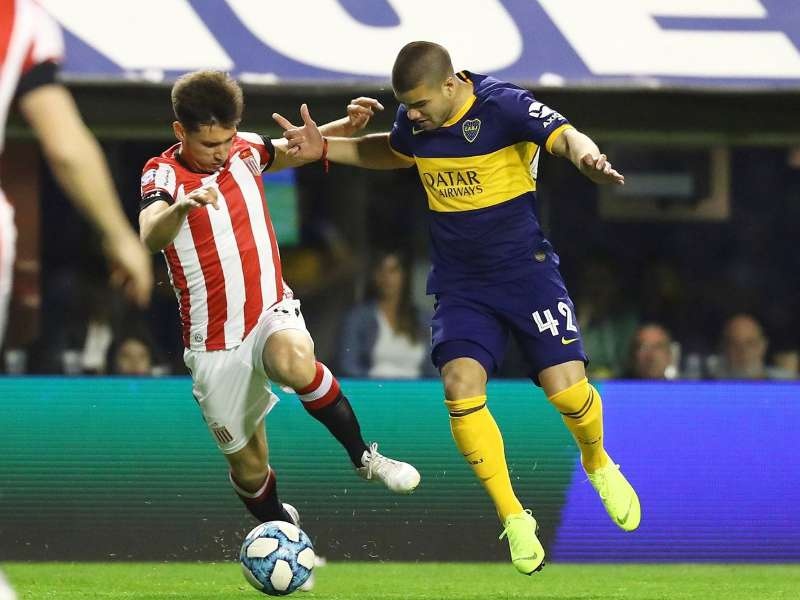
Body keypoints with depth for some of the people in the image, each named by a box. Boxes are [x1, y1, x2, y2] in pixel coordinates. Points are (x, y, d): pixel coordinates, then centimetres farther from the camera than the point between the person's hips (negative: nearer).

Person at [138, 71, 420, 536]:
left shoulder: (244, 150, 0)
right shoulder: (163, 174, -13)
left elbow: (296, 150, 22)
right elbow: (151, 236, -35)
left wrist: (347, 126, 2)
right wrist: (182, 206, -57)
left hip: (271, 311, 1)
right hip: (215, 347, -1)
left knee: (295, 363, -36)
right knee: (248, 468, 7)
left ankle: (363, 455, -19)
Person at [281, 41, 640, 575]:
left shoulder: (503, 106, -17)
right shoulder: (413, 121, 1)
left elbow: (564, 136, -31)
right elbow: (393, 152, 25)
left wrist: (587, 158, -55)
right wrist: (326, 148, 14)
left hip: (524, 268, -4)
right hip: (460, 284, 4)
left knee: (566, 386, -15)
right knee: (460, 385, -18)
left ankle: (599, 465, 21)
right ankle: (513, 518, -5)